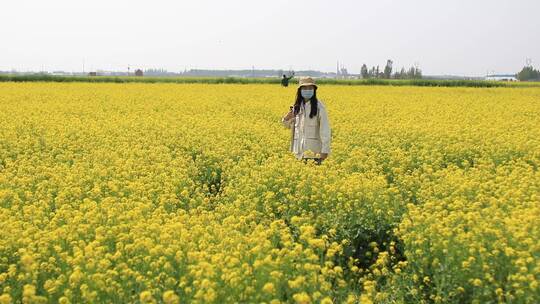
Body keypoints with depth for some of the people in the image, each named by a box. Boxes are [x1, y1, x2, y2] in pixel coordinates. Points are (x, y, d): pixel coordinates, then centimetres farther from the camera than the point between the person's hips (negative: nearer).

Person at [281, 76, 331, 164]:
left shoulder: (319, 106, -7)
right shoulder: (296, 106, 9)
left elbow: (325, 128, -10)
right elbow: (291, 126, 20)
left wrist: (325, 150, -15)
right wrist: (286, 119, -3)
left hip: (314, 148, -5)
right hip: (299, 149, 5)